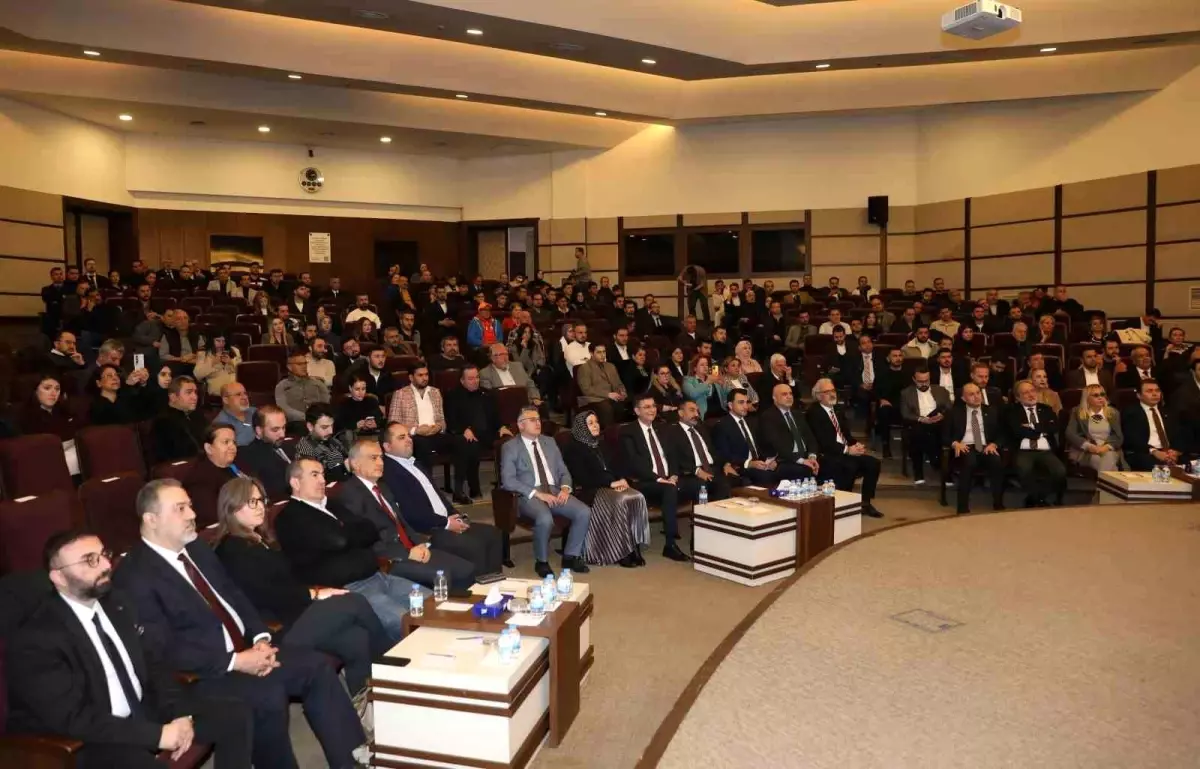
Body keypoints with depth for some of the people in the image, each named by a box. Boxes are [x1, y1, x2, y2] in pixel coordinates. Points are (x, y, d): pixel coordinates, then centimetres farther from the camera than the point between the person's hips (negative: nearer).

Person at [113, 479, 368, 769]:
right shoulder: (134, 577, -14)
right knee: (269, 695, -31)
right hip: (200, 674, -8)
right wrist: (234, 661, -22)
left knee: (316, 667, -7)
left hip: (245, 650, 8)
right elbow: (163, 651, -19)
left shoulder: (196, 548, 11)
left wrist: (260, 638, -3)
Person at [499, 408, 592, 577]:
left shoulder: (549, 442, 17)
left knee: (584, 512, -19)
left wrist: (565, 488, -5)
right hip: (529, 495, -5)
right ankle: (541, 561, -10)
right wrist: (538, 493, -19)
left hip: (555, 491, 5)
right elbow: (508, 480, -11)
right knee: (545, 518, -36)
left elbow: (563, 471, 18)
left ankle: (571, 556, 1)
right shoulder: (510, 447, 0)